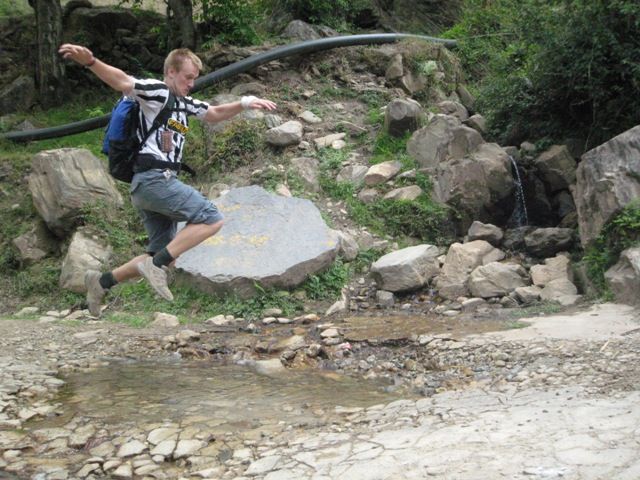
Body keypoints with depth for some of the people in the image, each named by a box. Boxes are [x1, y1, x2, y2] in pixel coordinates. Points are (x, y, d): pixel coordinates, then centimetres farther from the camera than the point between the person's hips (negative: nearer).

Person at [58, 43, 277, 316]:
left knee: (162, 258, 12)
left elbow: (215, 114, 34)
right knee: (211, 219, -17)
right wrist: (89, 62, -40)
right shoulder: (156, 91, -5)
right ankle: (157, 264, -16)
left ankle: (102, 281, 21)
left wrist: (245, 103, 22)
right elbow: (122, 81, -23)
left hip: (159, 182, 10)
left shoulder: (185, 103, 20)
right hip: (153, 179, -10)